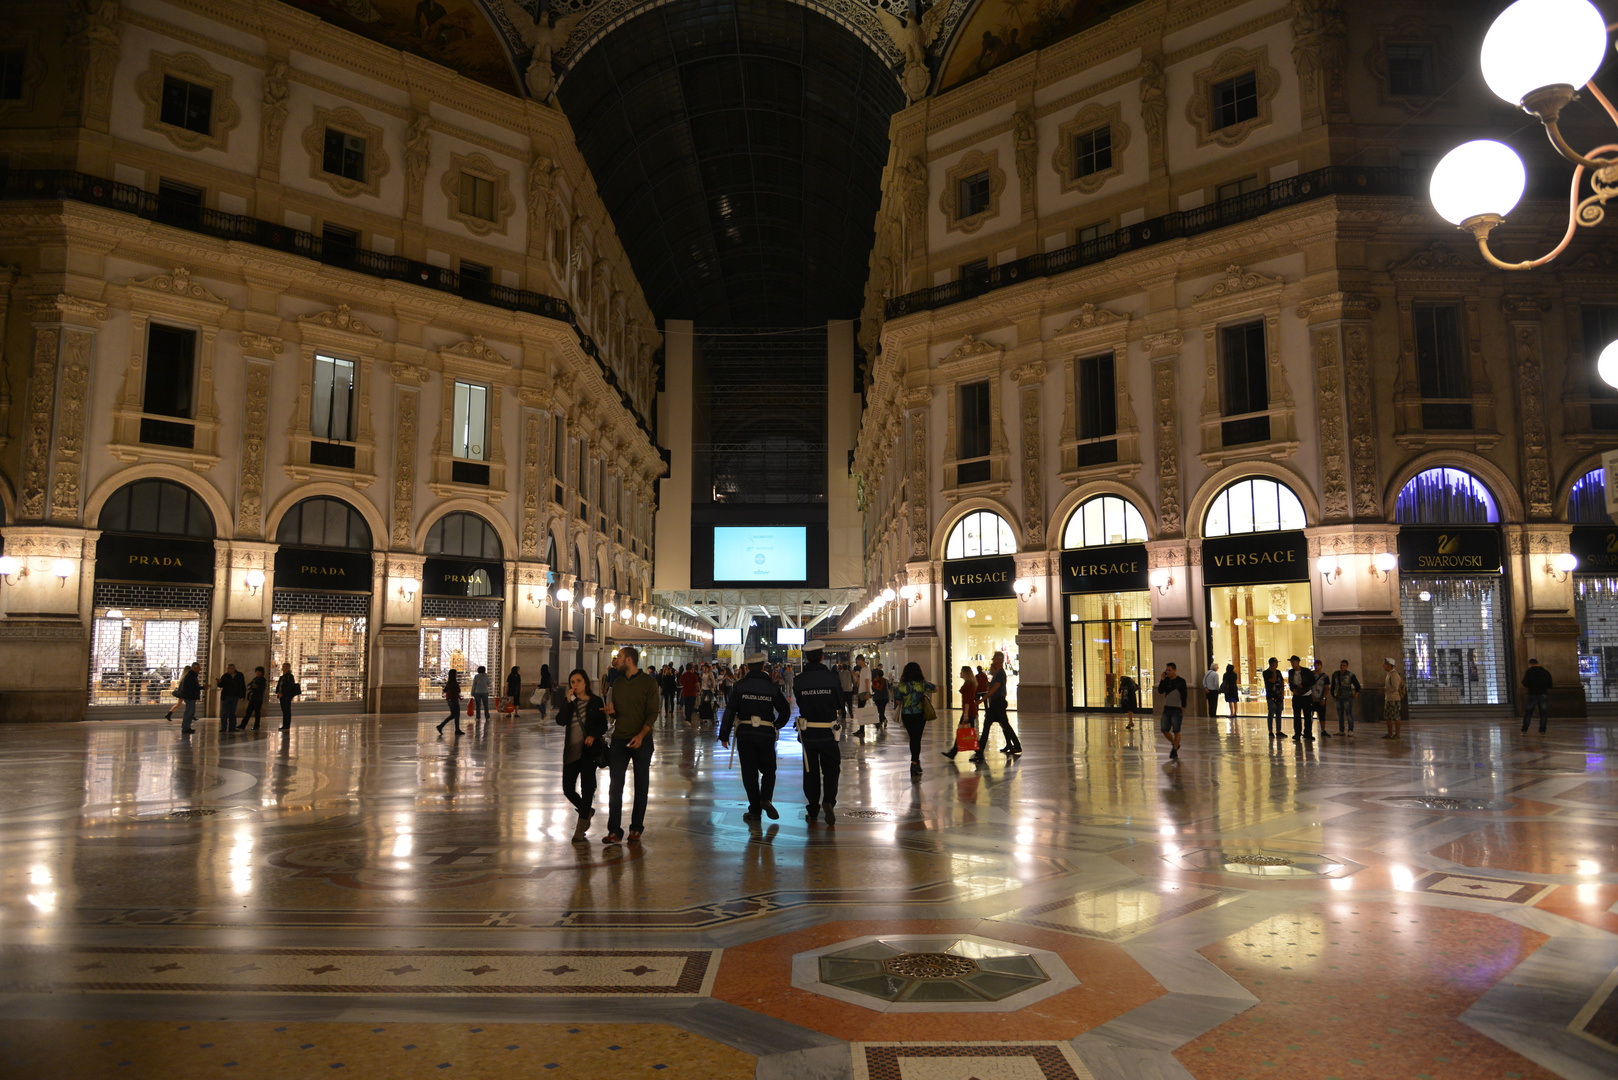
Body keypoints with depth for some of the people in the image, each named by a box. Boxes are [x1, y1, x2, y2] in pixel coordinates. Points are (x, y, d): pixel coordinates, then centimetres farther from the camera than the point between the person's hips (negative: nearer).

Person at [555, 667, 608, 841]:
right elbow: (560, 721, -9)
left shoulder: (595, 702, 0)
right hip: (571, 750, 3)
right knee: (568, 789, 4)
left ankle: (581, 827, 7)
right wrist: (568, 701, -15)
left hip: (588, 749, -3)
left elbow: (603, 726, 1)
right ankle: (587, 810, 32)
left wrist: (593, 735, -18)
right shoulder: (567, 701, 7)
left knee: (587, 787, -2)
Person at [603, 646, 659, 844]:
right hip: (619, 739, 4)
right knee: (615, 787, -3)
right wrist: (612, 712, -5)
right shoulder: (617, 683, 12)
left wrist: (641, 735, -22)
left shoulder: (648, 682, -4)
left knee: (641, 787, 5)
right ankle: (614, 831, 0)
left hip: (641, 741, -4)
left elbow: (652, 713, -9)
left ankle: (636, 829, 14)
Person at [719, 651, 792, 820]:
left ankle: (754, 810, 6)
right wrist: (777, 726, 25)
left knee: (749, 772, 7)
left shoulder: (740, 686, 0)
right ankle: (766, 798, -8)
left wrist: (724, 735, 2)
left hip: (745, 734, 0)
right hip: (767, 734, 0)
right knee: (769, 770, 15)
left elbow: (729, 711, -3)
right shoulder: (772, 687, 3)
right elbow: (785, 711, 7)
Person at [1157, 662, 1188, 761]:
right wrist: (1162, 680, -6)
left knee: (1176, 731, -3)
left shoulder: (1181, 681, -5)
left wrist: (1183, 707, -17)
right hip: (1167, 709, 5)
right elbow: (1160, 691, 0)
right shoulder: (1166, 680, 9)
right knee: (1165, 730, 4)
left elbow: (1184, 695, -9)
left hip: (1177, 710, -5)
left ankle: (1175, 751, 7)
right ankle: (1174, 744, 28)